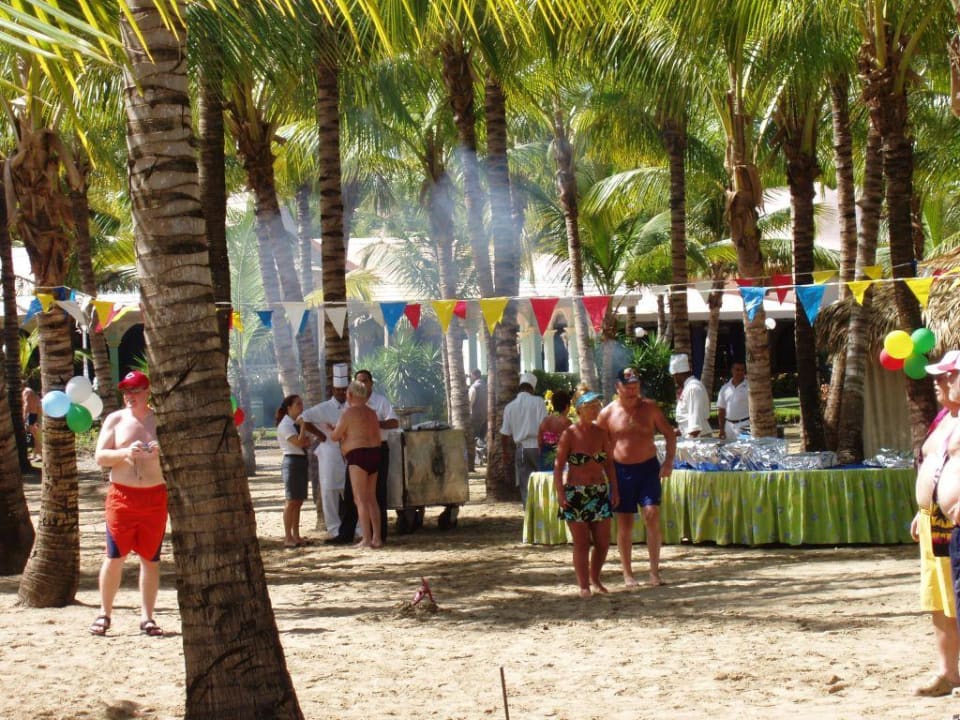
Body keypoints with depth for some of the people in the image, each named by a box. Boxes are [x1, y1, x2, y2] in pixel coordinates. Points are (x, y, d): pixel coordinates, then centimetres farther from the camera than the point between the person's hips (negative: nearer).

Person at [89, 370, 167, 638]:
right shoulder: (115, 420, 6)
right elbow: (100, 457, 0)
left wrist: (162, 452, -17)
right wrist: (125, 453, -17)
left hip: (155, 496, 1)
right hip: (122, 495, -1)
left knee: (151, 558, 3)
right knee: (114, 556, -2)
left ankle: (147, 617, 8)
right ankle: (104, 614, 9)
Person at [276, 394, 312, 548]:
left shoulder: (297, 423, 15)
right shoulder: (285, 425, -12)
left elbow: (306, 442, 14)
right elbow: (298, 443, -21)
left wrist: (306, 440, -8)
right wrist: (303, 426, -12)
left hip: (302, 461, 9)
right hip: (292, 461, -9)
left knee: (298, 501, 9)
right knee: (291, 501, -8)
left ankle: (296, 536, 13)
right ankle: (288, 538, -7)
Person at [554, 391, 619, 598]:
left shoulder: (601, 433, 6)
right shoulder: (569, 434, -6)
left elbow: (609, 463, 12)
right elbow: (558, 466, -7)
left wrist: (614, 489, 6)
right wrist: (560, 493, -15)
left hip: (599, 493, 4)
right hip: (575, 494, -4)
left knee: (603, 542, 3)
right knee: (582, 543, -2)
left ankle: (595, 579, 22)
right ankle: (584, 586, 6)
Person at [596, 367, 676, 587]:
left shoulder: (649, 408, 2)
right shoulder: (608, 414, -1)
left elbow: (670, 434, 8)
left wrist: (669, 460, -4)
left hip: (648, 468, 0)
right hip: (621, 470, 0)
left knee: (652, 515, -13)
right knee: (624, 523, 2)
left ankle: (655, 571, -5)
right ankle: (627, 574, 12)